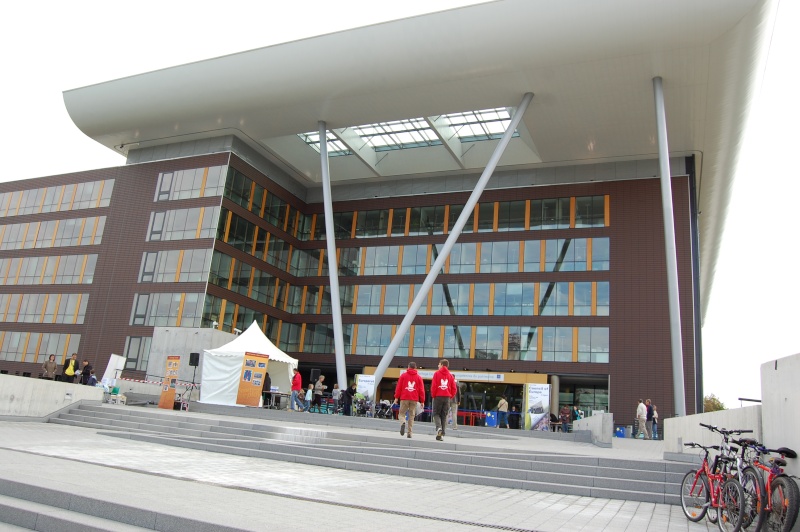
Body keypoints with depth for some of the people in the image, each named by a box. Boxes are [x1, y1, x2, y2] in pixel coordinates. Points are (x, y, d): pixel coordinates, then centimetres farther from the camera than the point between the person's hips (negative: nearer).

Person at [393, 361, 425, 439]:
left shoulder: (403, 375, 5)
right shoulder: (419, 377, 7)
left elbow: (398, 387, 2)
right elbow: (422, 390, 5)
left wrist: (396, 397, 5)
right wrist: (422, 401, 9)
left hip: (404, 398, -1)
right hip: (414, 399, 1)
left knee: (401, 413, 8)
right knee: (411, 416, 7)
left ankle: (403, 423, -23)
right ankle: (409, 433, 3)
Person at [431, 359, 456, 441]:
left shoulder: (437, 373, -3)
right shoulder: (450, 375, 7)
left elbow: (433, 386, -8)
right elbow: (454, 388, 3)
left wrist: (433, 395, 3)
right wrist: (450, 396, 13)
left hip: (438, 397, -3)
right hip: (447, 397, 3)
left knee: (436, 413, 9)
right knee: (444, 416, 8)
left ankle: (439, 427, -16)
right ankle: (442, 434, 5)